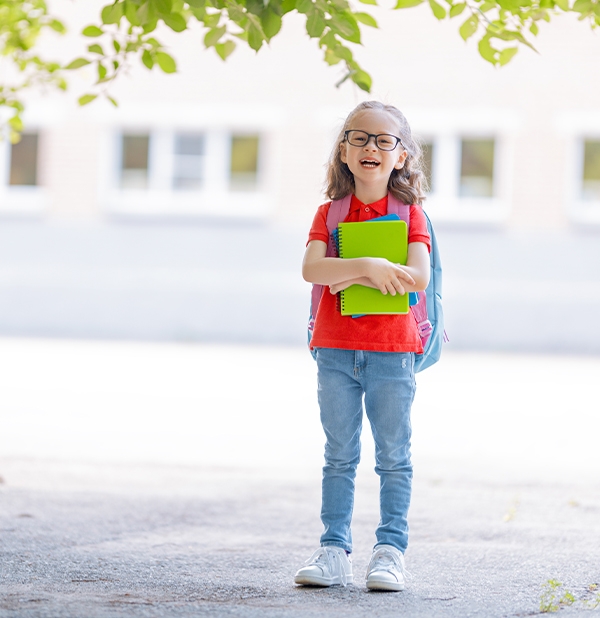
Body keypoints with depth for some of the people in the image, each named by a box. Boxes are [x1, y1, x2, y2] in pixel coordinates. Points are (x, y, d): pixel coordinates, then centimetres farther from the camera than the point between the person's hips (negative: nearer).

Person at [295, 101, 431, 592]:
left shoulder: (409, 213, 1)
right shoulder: (330, 214, 7)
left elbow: (417, 277, -14)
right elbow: (311, 268, -11)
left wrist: (353, 277, -14)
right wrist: (369, 267, -23)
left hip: (392, 350, -2)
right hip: (335, 349, 2)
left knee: (393, 456, 2)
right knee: (339, 456, 6)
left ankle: (391, 550, 8)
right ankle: (335, 550, 9)